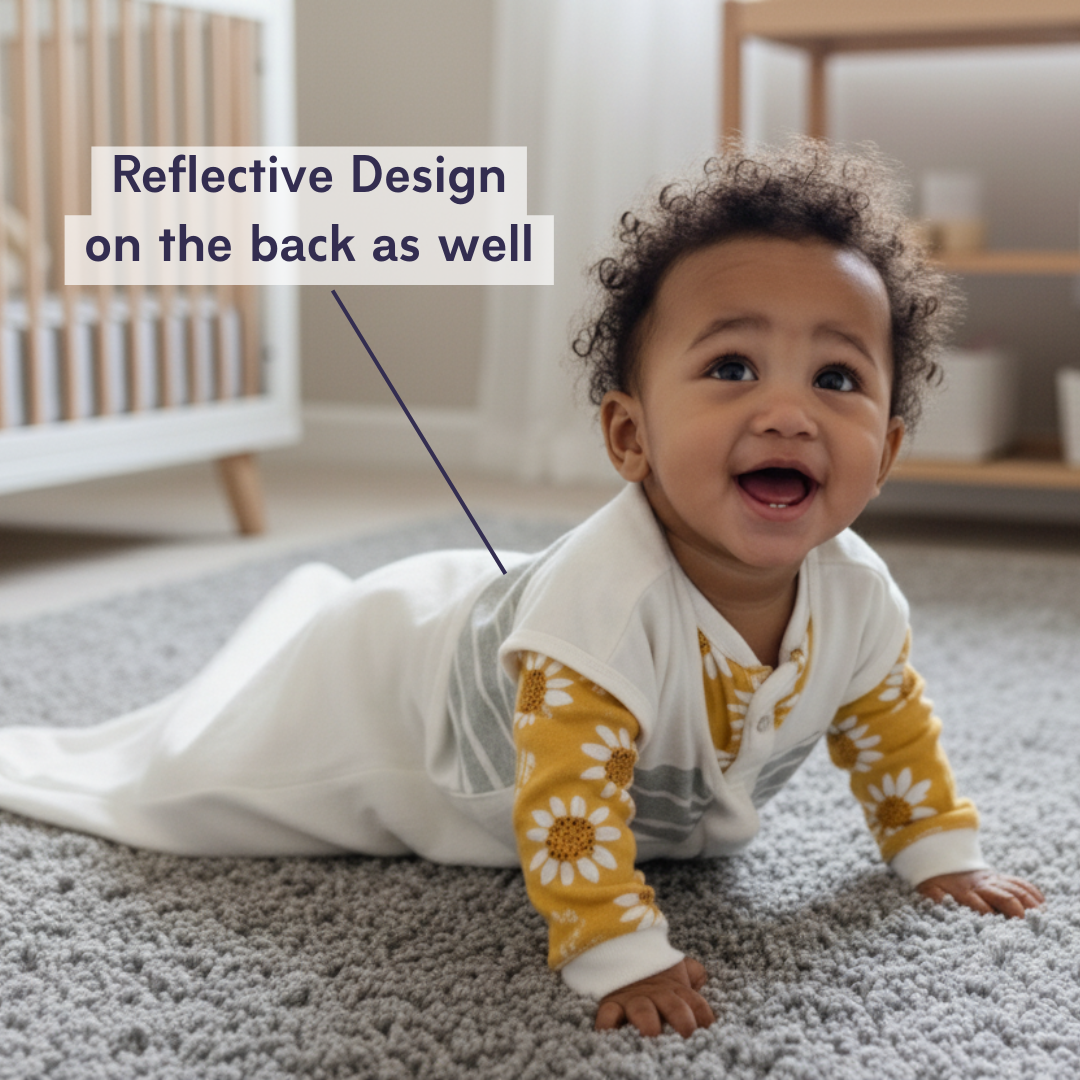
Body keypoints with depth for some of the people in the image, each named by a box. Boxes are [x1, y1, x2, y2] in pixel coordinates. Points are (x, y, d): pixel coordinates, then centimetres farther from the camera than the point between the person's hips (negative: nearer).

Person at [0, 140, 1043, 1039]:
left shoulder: (857, 598, -24)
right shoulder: (607, 593, -47)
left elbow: (890, 727, -3)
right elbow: (569, 792, -44)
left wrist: (940, 854, 0)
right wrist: (620, 955, -44)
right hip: (396, 683, -5)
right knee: (166, 781, 13)